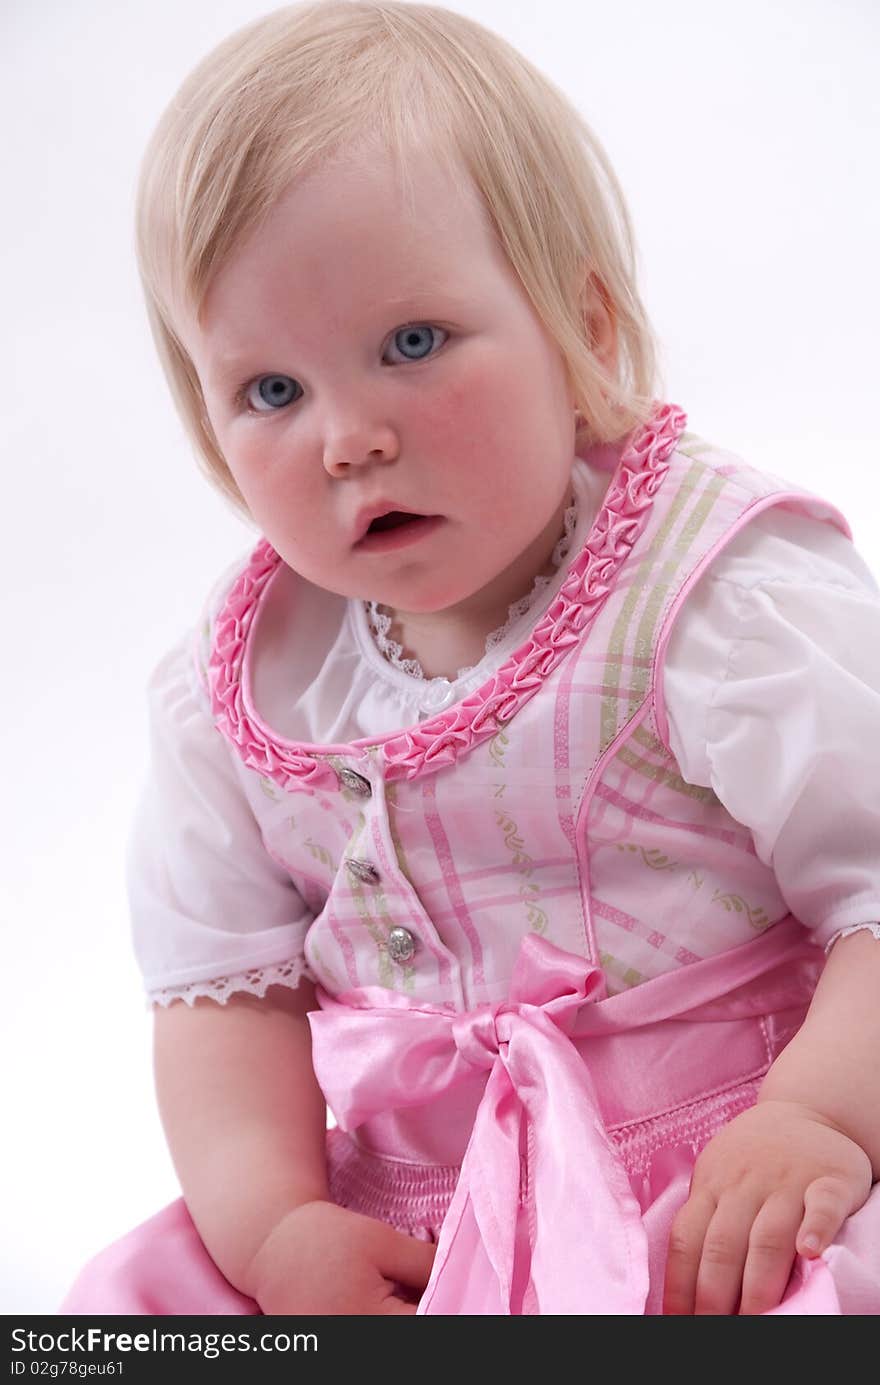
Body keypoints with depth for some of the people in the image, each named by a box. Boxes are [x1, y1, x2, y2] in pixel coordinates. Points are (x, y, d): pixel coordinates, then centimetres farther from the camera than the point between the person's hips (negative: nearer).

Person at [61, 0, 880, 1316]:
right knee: (140, 1298, -8)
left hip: (731, 1193, -4)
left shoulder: (721, 599, -14)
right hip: (411, 1220, 5)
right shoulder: (239, 690, 2)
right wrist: (275, 1227, -10)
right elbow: (226, 989, 5)